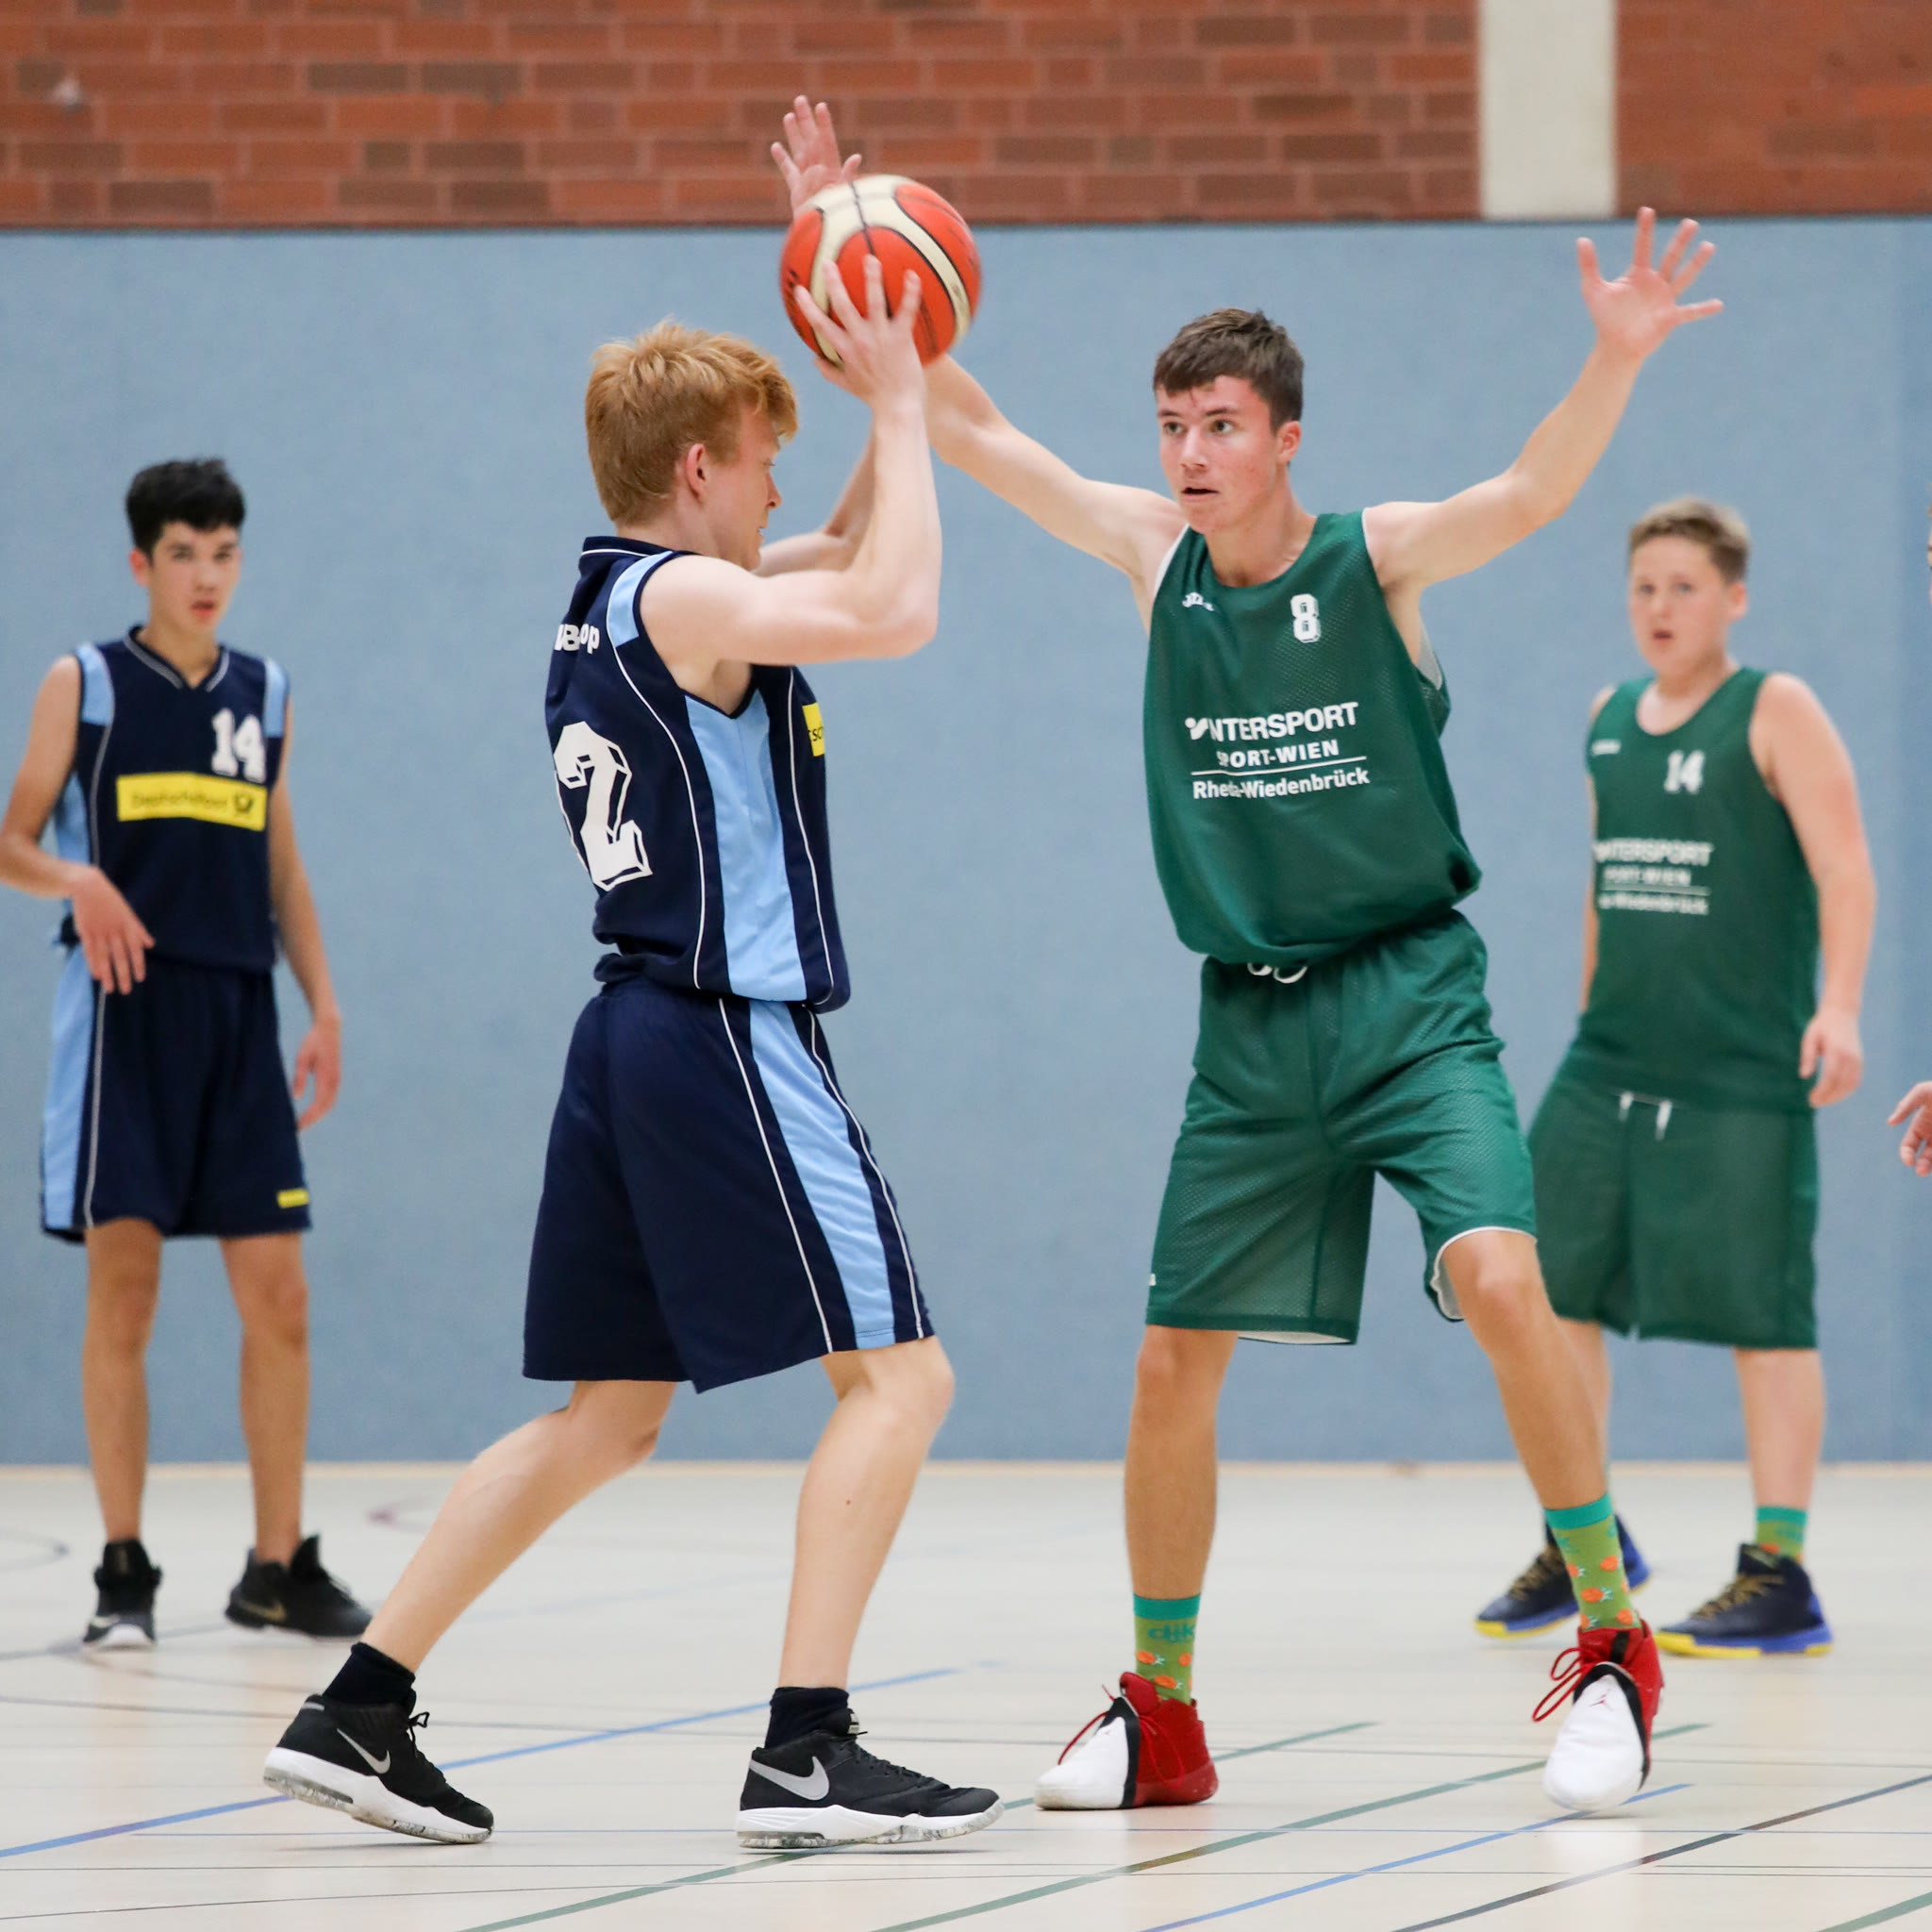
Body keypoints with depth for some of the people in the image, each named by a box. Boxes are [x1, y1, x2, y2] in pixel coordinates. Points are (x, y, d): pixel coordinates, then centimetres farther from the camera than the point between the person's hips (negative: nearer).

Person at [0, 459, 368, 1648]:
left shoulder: (266, 695, 14)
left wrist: (324, 1009, 10)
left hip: (238, 1017, 4)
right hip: (125, 1009, -4)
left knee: (279, 1300, 1)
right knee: (124, 1292, -5)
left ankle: (280, 1568, 10)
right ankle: (125, 1573, 1)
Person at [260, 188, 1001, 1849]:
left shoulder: (615, 601, 17)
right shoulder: (681, 598, -12)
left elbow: (854, 566, 29)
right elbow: (894, 612, -26)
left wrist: (891, 402, 18)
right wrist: (896, 405, -14)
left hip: (640, 1034, 10)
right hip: (727, 1039, -10)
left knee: (609, 1415, 15)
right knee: (898, 1368, -6)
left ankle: (360, 1713, 13)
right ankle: (806, 1749, -14)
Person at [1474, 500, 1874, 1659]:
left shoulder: (1775, 713, -5)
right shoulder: (1609, 721, 14)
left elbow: (1845, 871, -13)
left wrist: (1840, 1007, -25)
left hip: (1741, 1081, -7)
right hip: (1610, 1066, 7)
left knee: (1762, 1315, -4)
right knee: (1547, 1290, 5)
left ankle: (1781, 1577, 0)